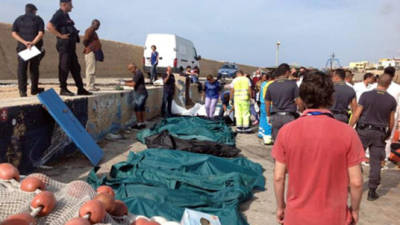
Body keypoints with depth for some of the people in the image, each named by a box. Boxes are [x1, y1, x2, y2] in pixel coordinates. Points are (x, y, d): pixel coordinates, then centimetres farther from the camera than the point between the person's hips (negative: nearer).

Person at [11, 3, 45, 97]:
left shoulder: (19, 19, 11)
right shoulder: (38, 19, 3)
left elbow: (14, 33, -1)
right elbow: (41, 33, -12)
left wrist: (24, 42, -11)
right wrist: (33, 43, -20)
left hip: (22, 47, 1)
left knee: (22, 69, 0)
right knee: (34, 68, 10)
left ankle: (22, 90, -7)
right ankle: (34, 89, 18)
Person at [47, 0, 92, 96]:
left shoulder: (65, 15, 20)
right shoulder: (59, 14, -9)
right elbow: (49, 26, -22)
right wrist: (60, 35, -20)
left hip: (71, 46, 10)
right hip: (64, 45, -10)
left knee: (75, 68, 10)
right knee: (64, 67, -6)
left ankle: (81, 89, 15)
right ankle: (63, 89, 0)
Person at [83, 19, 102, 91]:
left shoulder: (93, 31, 22)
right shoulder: (90, 30, -9)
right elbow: (85, 40, -19)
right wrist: (88, 47, -6)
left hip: (93, 53, 11)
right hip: (90, 52, -11)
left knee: (92, 70, 11)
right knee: (91, 70, -11)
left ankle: (92, 86, 15)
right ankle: (89, 86, -10)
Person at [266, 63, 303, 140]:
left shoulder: (271, 86, 6)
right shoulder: (292, 84, -4)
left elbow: (267, 104, 11)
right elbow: (298, 101, -6)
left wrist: (269, 116, 23)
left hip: (275, 117, 3)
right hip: (289, 117, -3)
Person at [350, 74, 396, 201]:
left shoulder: (366, 95, -7)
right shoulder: (392, 100, -1)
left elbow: (356, 115, -8)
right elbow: (391, 121, 6)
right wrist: (389, 134, 22)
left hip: (363, 131, -1)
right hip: (379, 133, 1)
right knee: (376, 163, 6)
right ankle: (372, 191, 11)